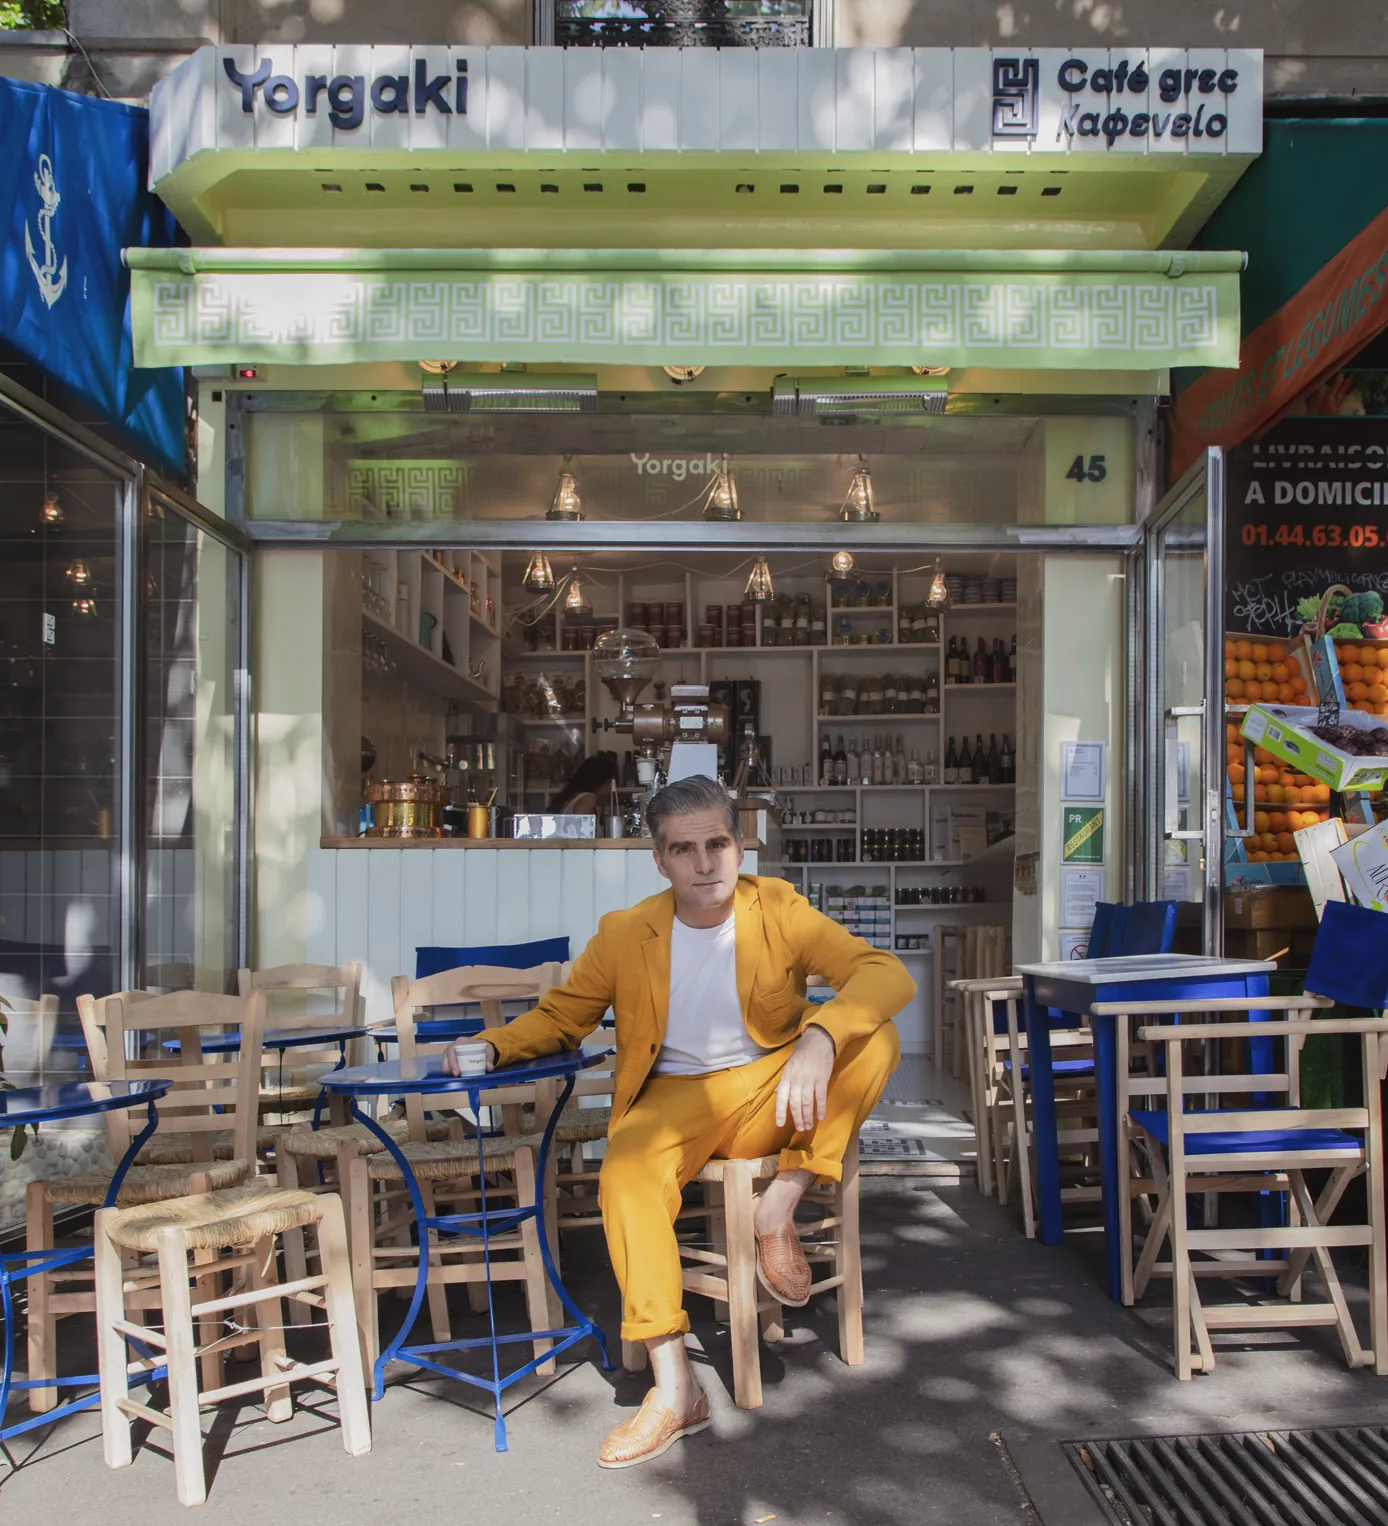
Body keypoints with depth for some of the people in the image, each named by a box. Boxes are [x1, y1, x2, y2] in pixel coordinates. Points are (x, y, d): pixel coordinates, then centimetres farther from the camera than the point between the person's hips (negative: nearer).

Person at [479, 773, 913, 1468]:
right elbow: (560, 1015, 11)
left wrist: (820, 1038, -37)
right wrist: (493, 1046, -11)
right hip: (677, 1098, 0)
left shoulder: (779, 909, -5)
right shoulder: (626, 933, -1)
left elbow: (888, 974, -17)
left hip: (775, 1090, 1)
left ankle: (778, 1210, -17)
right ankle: (674, 1390, -28)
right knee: (624, 1173, -33)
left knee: (874, 1037, -25)